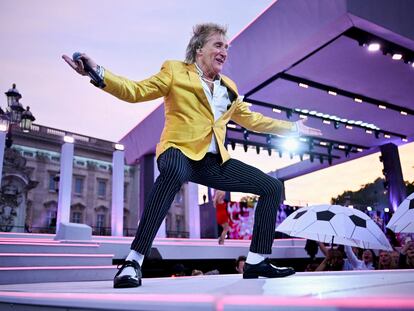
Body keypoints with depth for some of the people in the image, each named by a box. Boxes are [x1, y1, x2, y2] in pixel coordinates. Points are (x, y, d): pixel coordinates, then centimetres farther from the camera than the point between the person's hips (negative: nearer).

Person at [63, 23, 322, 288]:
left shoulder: (229, 88, 22)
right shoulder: (174, 70, 7)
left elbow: (252, 120, 31)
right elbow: (136, 91, -1)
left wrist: (292, 128, 32)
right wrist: (98, 73, -17)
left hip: (214, 161, 7)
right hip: (181, 151, -6)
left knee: (273, 187, 0)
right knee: (175, 170, -43)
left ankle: (256, 262, 7)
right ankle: (133, 262, -34)